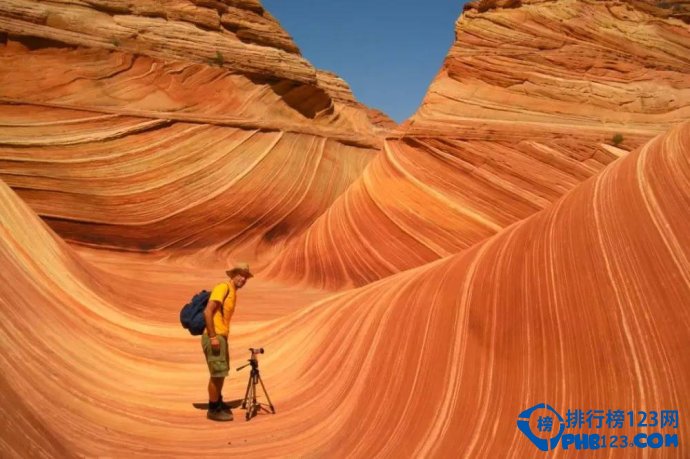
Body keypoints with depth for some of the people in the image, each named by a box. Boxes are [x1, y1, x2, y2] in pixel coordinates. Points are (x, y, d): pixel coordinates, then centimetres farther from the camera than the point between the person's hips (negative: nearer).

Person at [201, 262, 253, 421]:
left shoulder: (233, 292, 16)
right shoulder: (223, 288, -13)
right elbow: (207, 312, -21)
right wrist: (213, 337, -23)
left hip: (222, 336, 10)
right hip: (214, 337, -10)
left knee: (222, 372, 19)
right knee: (217, 373, -4)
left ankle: (218, 403, 33)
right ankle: (213, 409, 6)